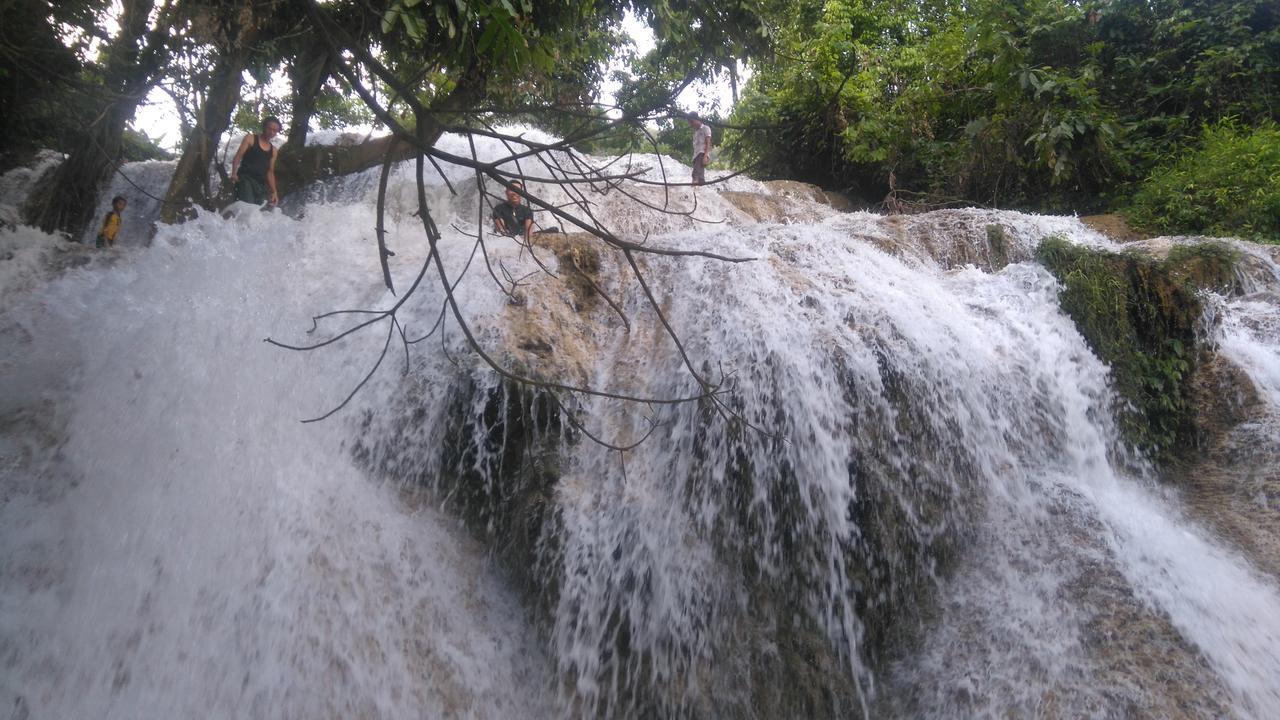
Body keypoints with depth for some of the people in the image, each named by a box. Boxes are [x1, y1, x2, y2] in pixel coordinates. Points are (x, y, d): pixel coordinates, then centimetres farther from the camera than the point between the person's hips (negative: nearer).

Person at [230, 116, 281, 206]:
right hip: (245, 179, -5)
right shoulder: (250, 138, 8)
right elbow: (238, 157, 0)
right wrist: (234, 173, -16)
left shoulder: (273, 150, 19)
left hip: (261, 184, 5)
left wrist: (274, 191, 12)